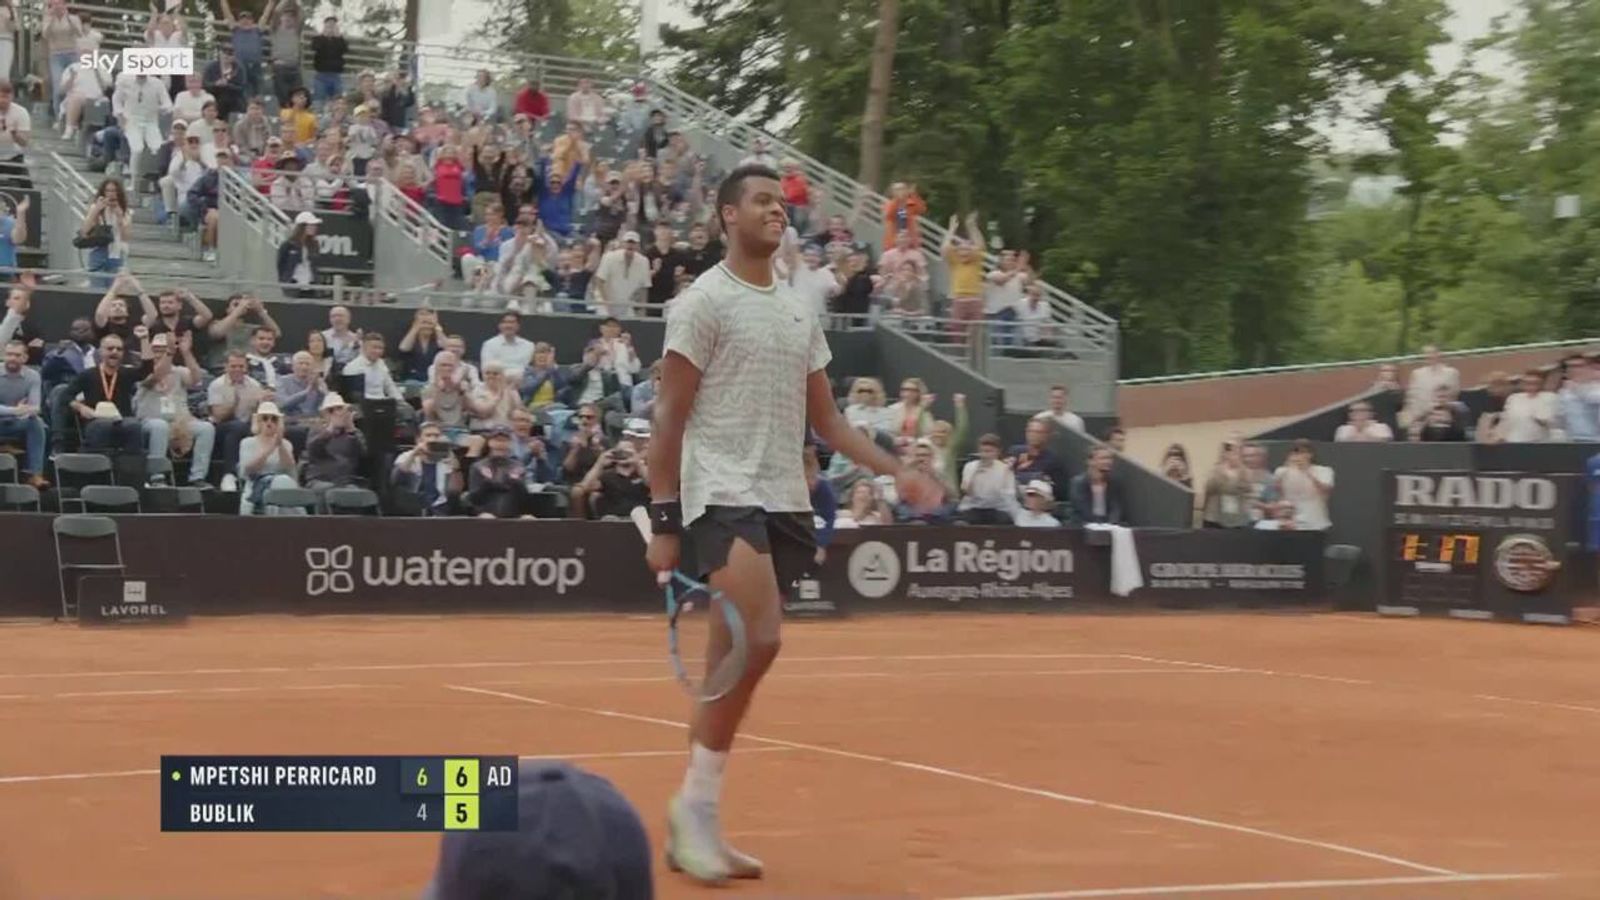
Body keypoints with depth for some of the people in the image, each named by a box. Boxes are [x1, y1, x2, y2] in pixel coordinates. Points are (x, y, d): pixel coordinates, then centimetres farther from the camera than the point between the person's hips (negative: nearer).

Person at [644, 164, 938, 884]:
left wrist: (896, 472, 9)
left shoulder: (799, 311, 17)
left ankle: (694, 825, 14)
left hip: (784, 501, 7)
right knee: (757, 642, -23)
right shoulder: (705, 302, -3)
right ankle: (695, 805, -11)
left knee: (740, 657, 5)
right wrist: (663, 522, -10)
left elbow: (825, 419, 20)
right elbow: (669, 420, -5)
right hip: (723, 493, -7)